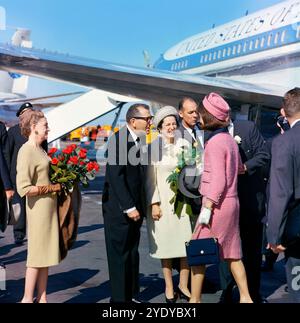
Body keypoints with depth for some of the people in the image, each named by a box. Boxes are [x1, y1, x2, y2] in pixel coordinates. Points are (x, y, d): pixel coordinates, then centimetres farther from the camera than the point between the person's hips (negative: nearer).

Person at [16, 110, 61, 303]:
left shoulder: (40, 149, 11)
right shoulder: (27, 151, -16)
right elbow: (24, 188, -23)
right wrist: (51, 188, -16)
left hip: (50, 206, 9)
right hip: (39, 207, -9)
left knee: (46, 254, 13)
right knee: (37, 254, 1)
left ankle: (42, 298, 22)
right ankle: (27, 299, 14)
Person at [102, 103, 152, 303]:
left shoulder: (141, 141, 9)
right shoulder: (119, 139, -14)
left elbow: (140, 176, 12)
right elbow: (116, 177, -18)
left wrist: (140, 206, 7)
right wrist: (129, 207, -18)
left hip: (134, 207, 7)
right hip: (119, 209, -7)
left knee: (132, 254, 13)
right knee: (119, 255, 1)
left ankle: (132, 296, 23)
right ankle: (120, 298, 12)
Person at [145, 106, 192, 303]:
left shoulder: (183, 145, 7)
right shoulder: (153, 147, -2)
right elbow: (151, 178, -3)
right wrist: (154, 203, -8)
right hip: (162, 200, -3)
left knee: (186, 243, 0)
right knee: (166, 244, 3)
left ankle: (183, 286, 14)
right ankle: (169, 288, 14)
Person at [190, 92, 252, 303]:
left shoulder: (215, 142, -16)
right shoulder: (229, 139, 9)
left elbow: (218, 180, -20)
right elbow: (240, 167, 23)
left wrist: (207, 208, -18)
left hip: (217, 204, -9)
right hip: (231, 203, 9)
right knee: (232, 253, 15)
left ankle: (195, 299, 9)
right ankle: (245, 298, 19)